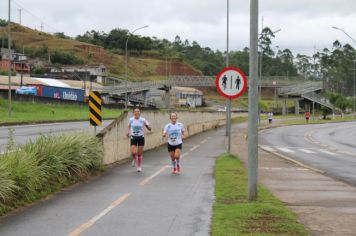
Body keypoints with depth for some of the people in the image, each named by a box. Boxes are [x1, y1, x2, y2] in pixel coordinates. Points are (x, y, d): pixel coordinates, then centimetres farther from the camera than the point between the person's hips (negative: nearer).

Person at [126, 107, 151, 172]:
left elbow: (149, 129, -8)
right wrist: (128, 132, -2)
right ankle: (134, 160, 20)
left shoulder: (143, 120, -9)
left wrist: (147, 125, -29)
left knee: (140, 153, 4)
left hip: (141, 137, -1)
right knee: (134, 153, -14)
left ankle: (139, 166, 22)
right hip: (133, 138, 1)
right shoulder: (131, 119, -4)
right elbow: (129, 126, 17)